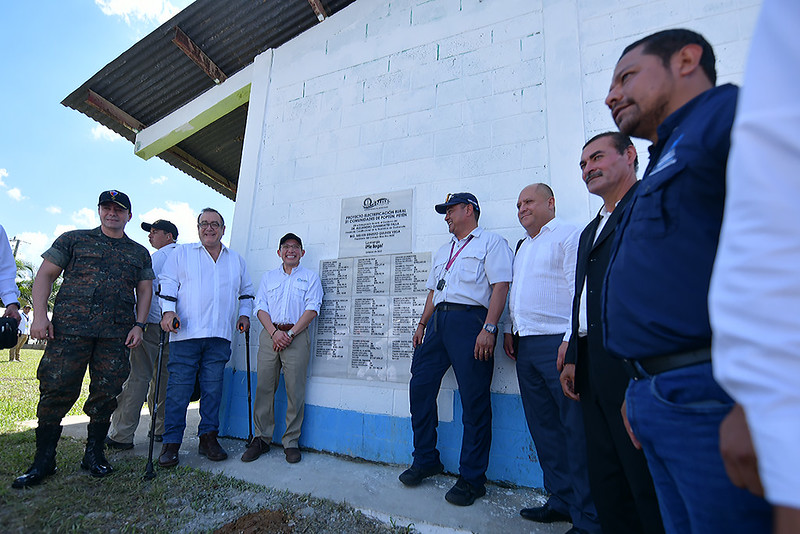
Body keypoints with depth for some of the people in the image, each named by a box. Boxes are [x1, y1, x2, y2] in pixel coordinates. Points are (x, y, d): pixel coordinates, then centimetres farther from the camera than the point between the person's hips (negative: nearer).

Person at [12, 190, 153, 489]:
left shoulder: (139, 253, 16)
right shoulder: (73, 240, 12)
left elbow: (145, 290, 14)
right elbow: (45, 275, 8)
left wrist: (139, 324, 2)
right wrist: (40, 315, -5)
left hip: (117, 333, 1)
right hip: (70, 328, -1)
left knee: (106, 393, 3)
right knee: (57, 389, -2)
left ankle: (94, 453, 18)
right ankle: (43, 460, 14)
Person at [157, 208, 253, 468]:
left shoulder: (236, 260, 18)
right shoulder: (181, 253, 12)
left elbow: (246, 291, 25)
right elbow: (167, 283, 4)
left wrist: (244, 314, 12)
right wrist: (168, 310, -10)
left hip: (220, 336, 2)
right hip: (186, 333, -2)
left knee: (213, 388, 6)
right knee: (179, 388, -1)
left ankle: (208, 438, 17)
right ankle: (171, 443, 12)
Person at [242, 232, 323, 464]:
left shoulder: (310, 277, 10)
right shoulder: (268, 277, 19)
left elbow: (312, 309, -1)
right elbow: (260, 308, 9)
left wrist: (290, 333, -10)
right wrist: (274, 332, -8)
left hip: (297, 336, -2)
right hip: (269, 335, 3)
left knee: (295, 391, -2)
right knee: (264, 387, 3)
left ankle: (291, 441, 10)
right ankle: (262, 438, 17)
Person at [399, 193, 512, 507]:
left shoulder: (491, 242, 4)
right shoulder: (443, 251, 27)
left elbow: (500, 286, -8)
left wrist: (488, 328, -18)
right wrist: (422, 324, 16)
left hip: (469, 320, -7)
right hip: (438, 321, 8)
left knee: (474, 401, -1)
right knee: (420, 388, 6)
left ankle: (471, 479, 14)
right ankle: (425, 460, 24)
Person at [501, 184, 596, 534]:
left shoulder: (568, 235, -2)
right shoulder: (521, 247, 22)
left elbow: (578, 289, -11)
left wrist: (571, 339, -18)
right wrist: (509, 329, 18)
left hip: (556, 343, -8)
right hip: (525, 345, 8)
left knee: (574, 426, -2)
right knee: (543, 426, 12)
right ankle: (561, 500, 26)